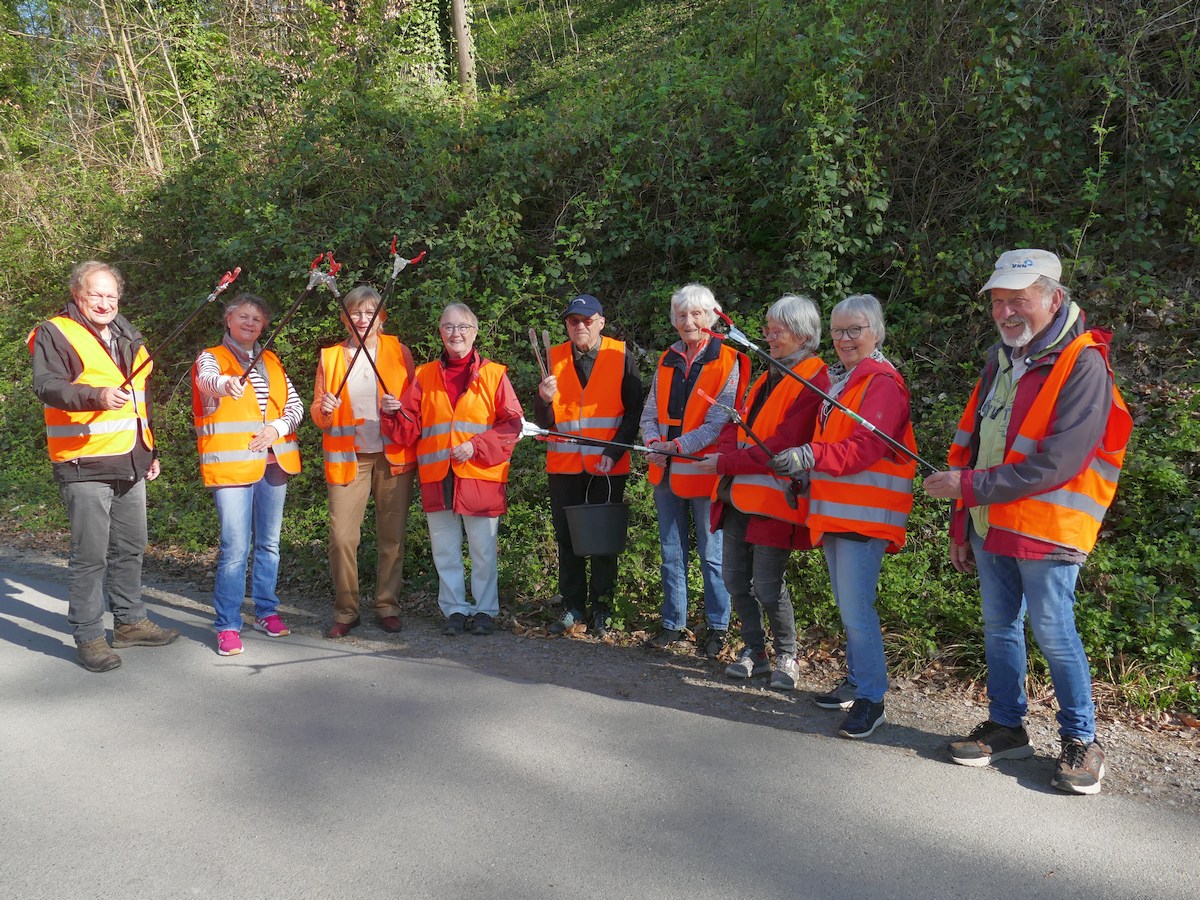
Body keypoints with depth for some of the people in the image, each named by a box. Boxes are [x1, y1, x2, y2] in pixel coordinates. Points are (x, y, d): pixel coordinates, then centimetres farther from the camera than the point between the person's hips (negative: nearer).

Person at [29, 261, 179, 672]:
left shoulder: (128, 339, 19)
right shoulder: (56, 334, -4)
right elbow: (47, 386, -19)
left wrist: (150, 451, 25)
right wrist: (97, 396, -36)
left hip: (129, 464, 7)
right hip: (84, 466, -7)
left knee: (130, 547, 15)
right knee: (90, 553, -4)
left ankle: (130, 622, 28)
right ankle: (89, 636, 6)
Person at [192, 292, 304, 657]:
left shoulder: (272, 362, 17)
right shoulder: (211, 358, 2)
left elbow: (296, 405, 13)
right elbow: (207, 380, -22)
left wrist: (278, 427, -8)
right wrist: (226, 384, -45)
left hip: (273, 462, 5)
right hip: (231, 463, -5)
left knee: (268, 543, 12)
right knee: (235, 548, -8)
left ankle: (266, 612, 25)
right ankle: (228, 626, 0)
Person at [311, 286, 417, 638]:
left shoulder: (399, 352, 5)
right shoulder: (329, 357, 8)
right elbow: (318, 415, 10)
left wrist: (399, 407, -14)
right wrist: (324, 410, -13)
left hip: (393, 456, 0)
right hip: (347, 457, 1)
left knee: (392, 536, 3)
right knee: (341, 537, -5)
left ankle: (388, 606, 17)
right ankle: (345, 611, 10)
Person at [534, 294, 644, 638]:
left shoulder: (620, 355, -1)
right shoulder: (554, 358, 5)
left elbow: (634, 410, -2)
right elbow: (545, 422, 3)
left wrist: (614, 452, -13)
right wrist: (544, 399, -19)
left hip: (608, 466, -2)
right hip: (564, 464, 3)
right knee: (566, 537, 8)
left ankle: (601, 609, 18)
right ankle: (572, 606, 21)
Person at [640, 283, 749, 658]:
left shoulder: (727, 361, -8)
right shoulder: (666, 360, 9)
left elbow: (720, 422, -15)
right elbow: (650, 412, 11)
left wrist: (677, 445, -20)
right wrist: (653, 441, -9)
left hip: (704, 472, -5)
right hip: (666, 471, 6)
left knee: (711, 555, 4)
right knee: (671, 553, 14)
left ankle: (718, 627, 18)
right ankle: (673, 623, 26)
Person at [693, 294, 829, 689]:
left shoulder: (814, 382, -12)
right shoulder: (768, 377, 18)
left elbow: (782, 446, -19)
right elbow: (739, 420, 17)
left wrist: (725, 463, -15)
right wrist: (728, 448, -6)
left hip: (774, 498, -8)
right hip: (738, 495, 8)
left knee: (767, 586, -3)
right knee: (735, 578, 11)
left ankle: (787, 656, 19)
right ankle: (754, 651, 27)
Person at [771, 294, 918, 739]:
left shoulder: (883, 382, -11)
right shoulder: (835, 379, 17)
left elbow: (866, 448, -22)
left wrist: (810, 456, -31)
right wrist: (800, 467, 8)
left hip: (864, 513, -9)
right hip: (833, 509, 9)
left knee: (856, 609, -10)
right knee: (848, 606, 17)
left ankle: (871, 699, 1)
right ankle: (855, 681, 29)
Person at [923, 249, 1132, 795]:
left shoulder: (1082, 364, -14)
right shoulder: (1000, 361, 11)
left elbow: (1056, 465, -23)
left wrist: (968, 485, -20)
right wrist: (961, 526, 15)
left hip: (1045, 528, -7)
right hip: (990, 525, 7)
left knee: (1053, 633, 0)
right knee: (999, 627, 14)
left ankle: (1081, 740, 19)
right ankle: (1006, 727, 28)